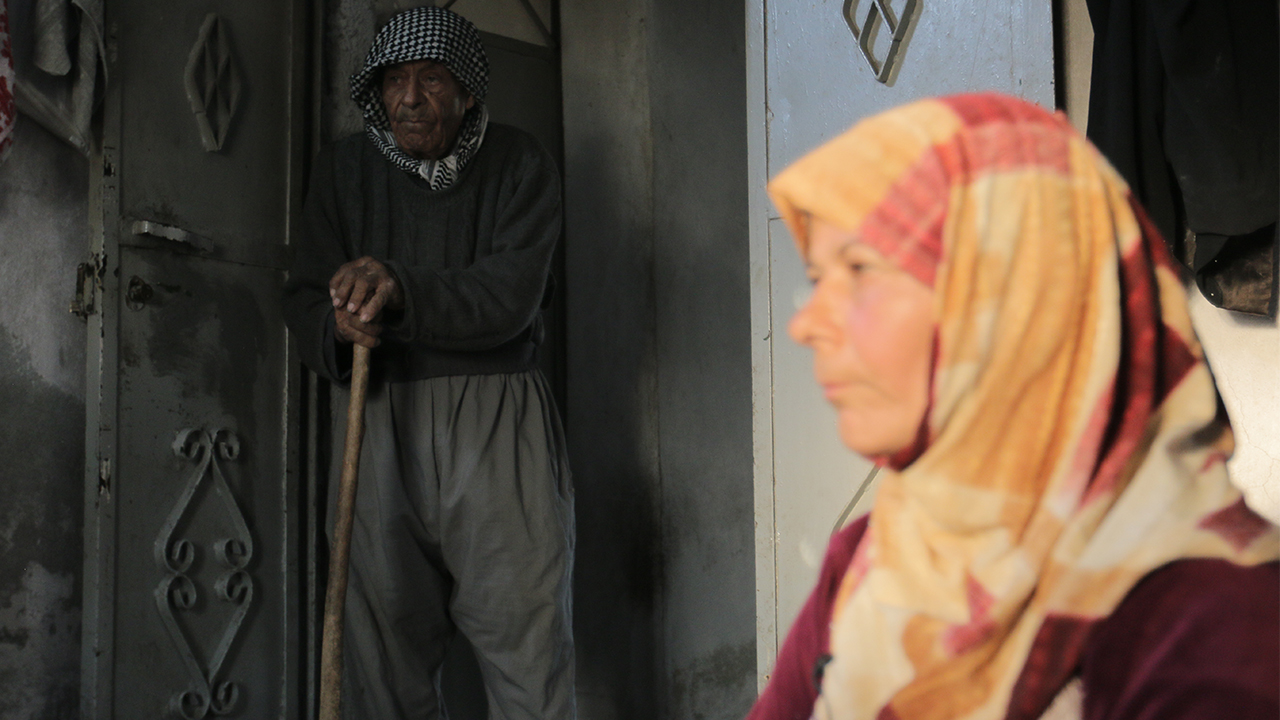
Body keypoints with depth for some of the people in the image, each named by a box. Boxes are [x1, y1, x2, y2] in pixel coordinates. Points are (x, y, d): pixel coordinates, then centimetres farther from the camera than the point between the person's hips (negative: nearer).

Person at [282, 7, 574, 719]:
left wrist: (401, 288, -28)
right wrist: (338, 325, -15)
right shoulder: (346, 166, 10)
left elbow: (509, 293, -12)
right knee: (383, 640, 4)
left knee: (525, 629, -4)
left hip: (497, 424, -2)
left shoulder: (519, 164, 2)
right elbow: (305, 295, 9)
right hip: (379, 422, 3)